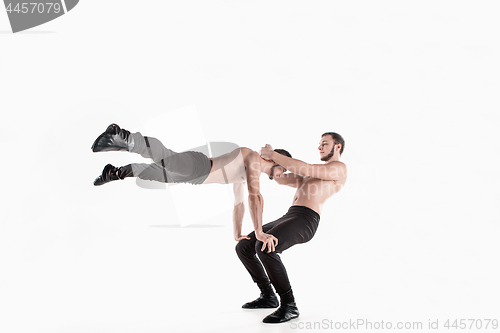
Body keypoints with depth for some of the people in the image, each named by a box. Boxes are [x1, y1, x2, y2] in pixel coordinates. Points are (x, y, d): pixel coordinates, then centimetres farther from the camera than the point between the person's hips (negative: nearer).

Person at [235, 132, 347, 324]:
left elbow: (304, 169, -10)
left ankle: (289, 306, -22)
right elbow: (281, 179, 26)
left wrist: (274, 155, -5)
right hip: (287, 218, 10)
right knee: (243, 247, 6)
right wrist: (269, 158, 8)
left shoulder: (339, 168, 4)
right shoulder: (313, 174, 34)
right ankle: (268, 296, 17)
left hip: (305, 221, -9)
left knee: (265, 247, -32)